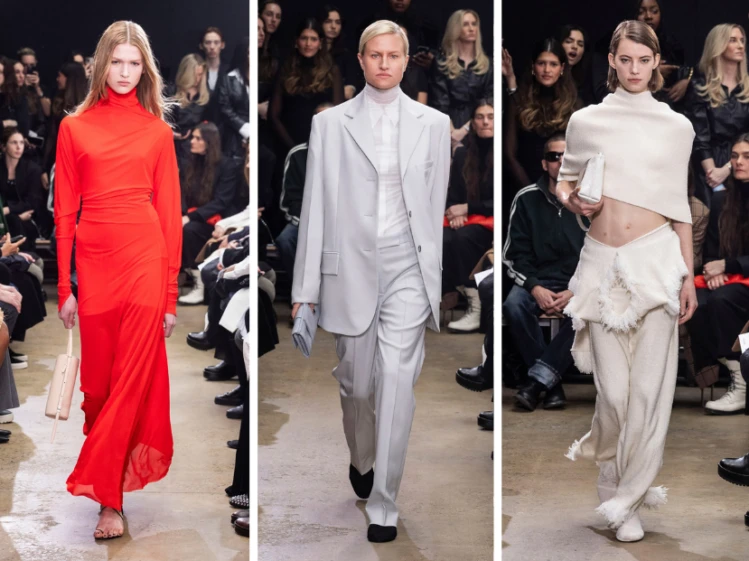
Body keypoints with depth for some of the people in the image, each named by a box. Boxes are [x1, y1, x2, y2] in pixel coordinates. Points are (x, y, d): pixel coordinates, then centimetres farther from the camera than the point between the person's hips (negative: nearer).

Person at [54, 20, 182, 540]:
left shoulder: (157, 130, 5)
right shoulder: (75, 127, 7)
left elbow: (170, 211, 5)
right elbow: (64, 210, 6)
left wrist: (172, 294, 2)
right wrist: (63, 287, 3)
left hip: (145, 258, -1)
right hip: (94, 260, 1)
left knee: (133, 378, -4)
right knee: (98, 380, 8)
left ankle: (107, 496, 0)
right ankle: (112, 473, 25)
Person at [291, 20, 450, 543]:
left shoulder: (434, 123, 4)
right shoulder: (330, 123, 3)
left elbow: (436, 205, 7)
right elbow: (315, 206, 2)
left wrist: (437, 280, 7)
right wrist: (305, 287, 0)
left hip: (407, 266, -1)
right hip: (350, 264, 1)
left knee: (397, 380, -12)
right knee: (356, 382, 12)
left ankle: (384, 504, -4)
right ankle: (362, 459, 43)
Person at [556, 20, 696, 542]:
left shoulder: (677, 126, 7)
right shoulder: (586, 121, 6)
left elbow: (679, 206, 9)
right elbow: (564, 181, 19)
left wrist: (688, 275, 5)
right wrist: (571, 200, -5)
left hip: (656, 259, 0)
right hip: (604, 264, 0)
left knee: (650, 386, -5)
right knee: (614, 388, -1)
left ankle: (627, 499, 10)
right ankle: (614, 470, 30)